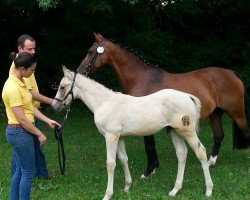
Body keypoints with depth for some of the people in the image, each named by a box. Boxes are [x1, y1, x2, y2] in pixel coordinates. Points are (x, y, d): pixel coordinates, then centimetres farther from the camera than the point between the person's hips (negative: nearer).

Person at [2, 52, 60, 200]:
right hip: (20, 133, -10)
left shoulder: (21, 81, 6)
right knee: (28, 172, 2)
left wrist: (48, 120, 8)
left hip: (21, 132, 10)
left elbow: (30, 106, 12)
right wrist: (39, 134, -13)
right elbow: (21, 119, -23)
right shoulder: (13, 88, -25)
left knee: (20, 170, 18)